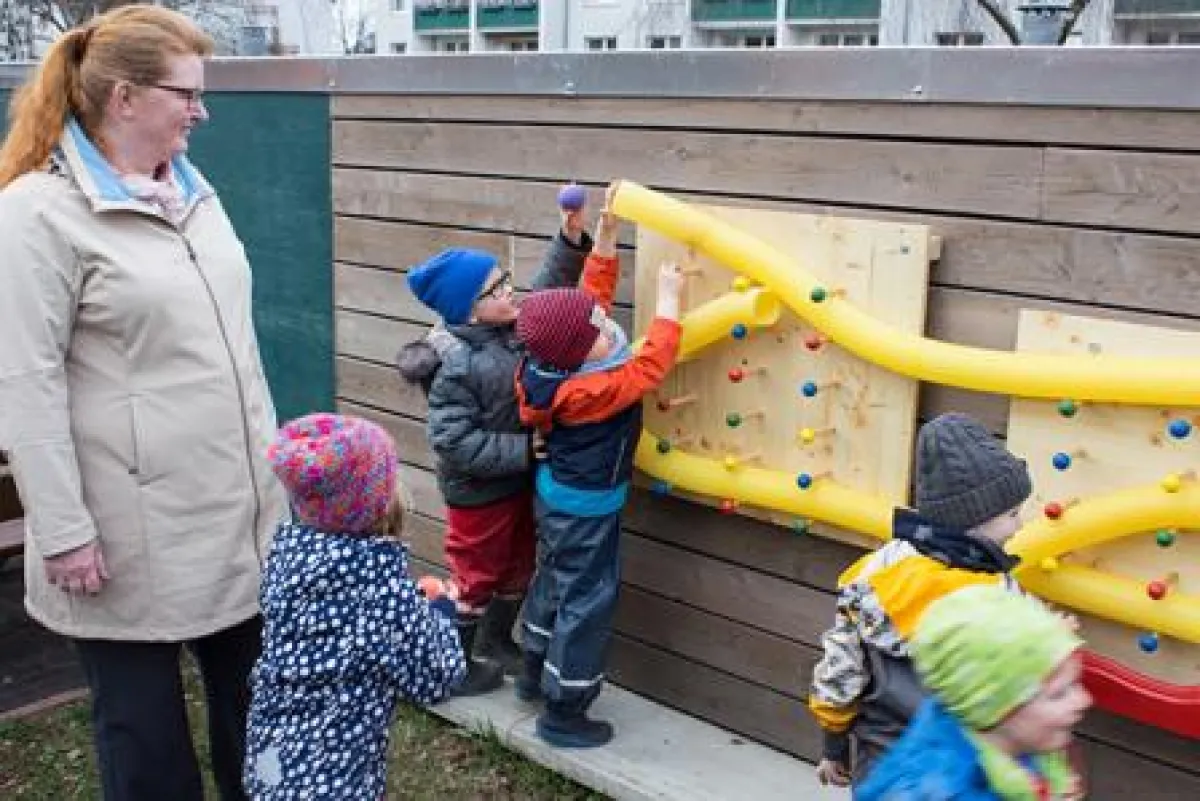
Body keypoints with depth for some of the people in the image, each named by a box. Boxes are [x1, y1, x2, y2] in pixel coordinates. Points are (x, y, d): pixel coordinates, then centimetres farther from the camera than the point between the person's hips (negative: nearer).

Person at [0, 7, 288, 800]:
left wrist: (268, 460, 17)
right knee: (142, 716, 11)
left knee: (254, 690, 17)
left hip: (235, 507, 7)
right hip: (134, 527, -6)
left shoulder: (193, 189, 9)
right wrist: (65, 532, -17)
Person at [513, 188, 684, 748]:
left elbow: (592, 292, -1)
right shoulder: (592, 390, -34)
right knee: (586, 601, 3)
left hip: (558, 494, 9)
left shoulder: (558, 359, -10)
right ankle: (563, 714, 13)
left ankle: (535, 676, 44)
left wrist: (606, 235, -7)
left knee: (553, 582, 24)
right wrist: (668, 298, -27)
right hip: (586, 508, -9)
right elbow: (652, 365, -33)